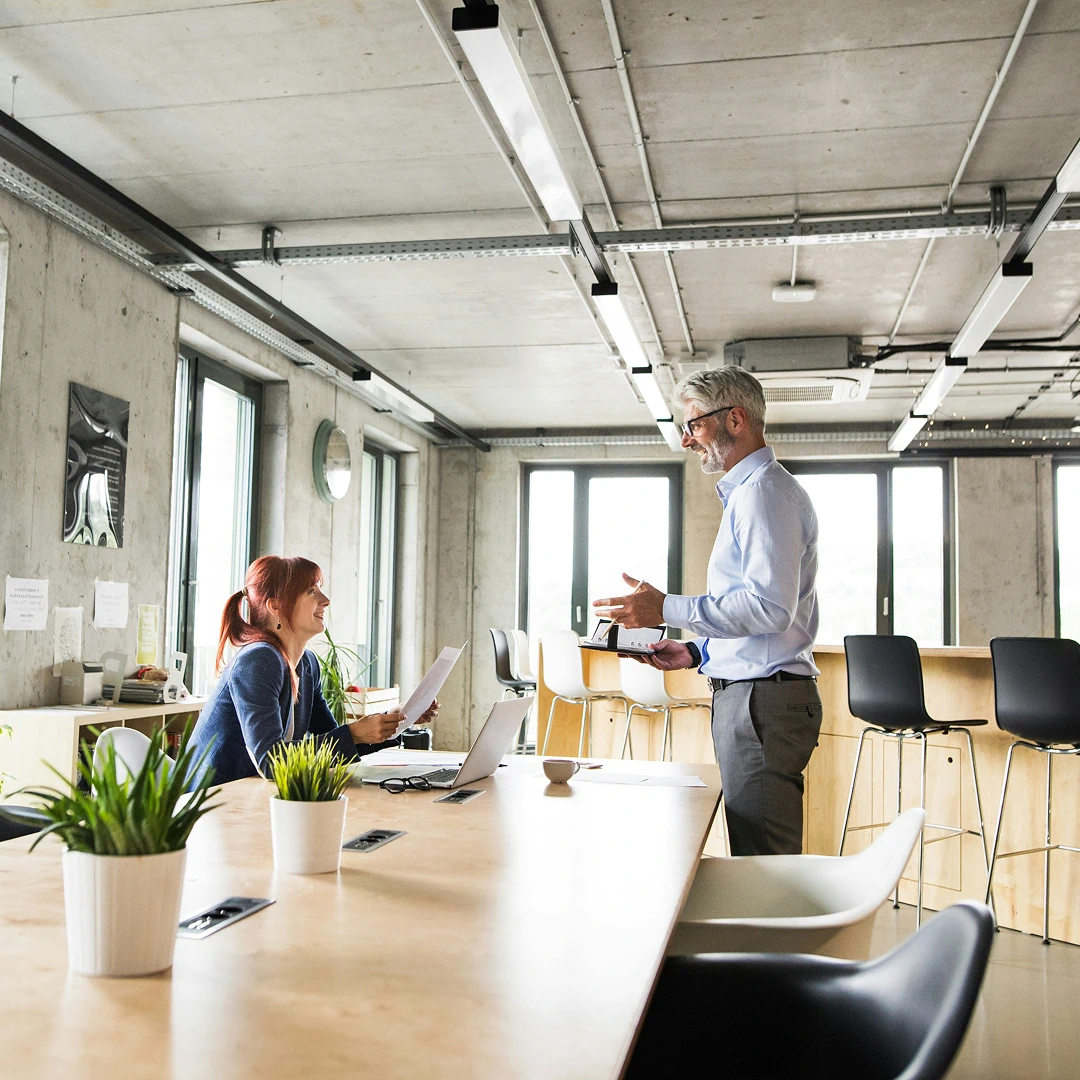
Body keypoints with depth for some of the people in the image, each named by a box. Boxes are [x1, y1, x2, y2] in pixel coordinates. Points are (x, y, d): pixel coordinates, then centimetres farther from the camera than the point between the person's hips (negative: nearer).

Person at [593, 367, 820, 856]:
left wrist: (667, 609, -18)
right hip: (746, 694, 11)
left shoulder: (764, 491, -12)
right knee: (758, 859, 13)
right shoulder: (749, 491, 23)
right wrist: (698, 651, 18)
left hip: (762, 699, -11)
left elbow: (770, 607, -23)